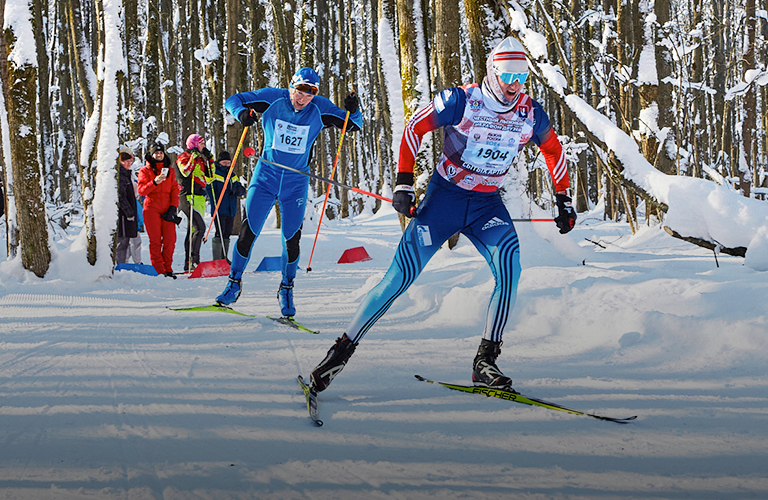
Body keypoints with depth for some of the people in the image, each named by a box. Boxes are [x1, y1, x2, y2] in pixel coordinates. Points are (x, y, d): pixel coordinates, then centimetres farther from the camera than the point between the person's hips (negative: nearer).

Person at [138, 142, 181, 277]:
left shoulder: (169, 170, 16)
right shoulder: (145, 171, 6)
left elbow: (174, 190, 12)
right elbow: (141, 190, -6)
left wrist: (173, 207, -1)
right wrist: (154, 182, -23)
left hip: (167, 209, 3)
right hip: (151, 209, -3)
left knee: (170, 240, -5)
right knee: (155, 241, -5)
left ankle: (168, 269, 4)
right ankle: (158, 270, -2)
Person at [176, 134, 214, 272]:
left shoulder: (200, 159, 21)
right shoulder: (184, 157, -2)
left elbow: (208, 177, 22)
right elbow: (185, 172, -20)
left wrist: (209, 160, 18)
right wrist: (193, 158, -21)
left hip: (199, 197, 9)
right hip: (189, 197, -9)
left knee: (193, 230, 9)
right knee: (200, 227, -20)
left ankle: (189, 263, 11)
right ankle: (194, 260, -21)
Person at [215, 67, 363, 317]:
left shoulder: (320, 109, -7)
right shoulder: (273, 99, -10)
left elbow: (353, 125, -1)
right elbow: (233, 100, -5)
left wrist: (353, 112, -23)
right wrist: (242, 113, -28)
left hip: (296, 181, 1)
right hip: (266, 175, -1)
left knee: (291, 239, -2)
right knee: (248, 230, -6)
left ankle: (286, 290, 20)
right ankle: (234, 283, 11)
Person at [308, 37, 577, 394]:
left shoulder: (530, 114, -4)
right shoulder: (461, 100, -15)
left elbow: (554, 150, 15)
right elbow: (415, 127, -6)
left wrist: (563, 200, 16)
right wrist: (403, 182, -11)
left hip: (487, 204, 3)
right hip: (445, 195, -3)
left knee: (509, 267, -24)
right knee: (402, 274, -12)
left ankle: (485, 361, -16)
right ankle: (343, 349, 0)